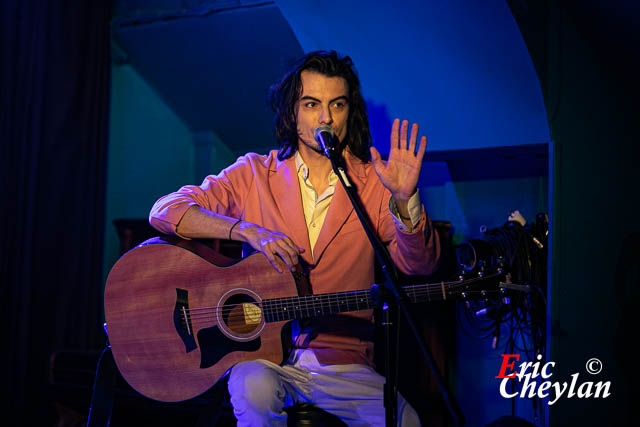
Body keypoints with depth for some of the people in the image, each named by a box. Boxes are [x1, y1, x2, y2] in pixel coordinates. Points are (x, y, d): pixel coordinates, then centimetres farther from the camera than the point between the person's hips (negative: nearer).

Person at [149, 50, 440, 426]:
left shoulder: (374, 183, 4)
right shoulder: (254, 173, 4)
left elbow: (420, 264, -8)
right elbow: (165, 211, -5)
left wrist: (404, 201, -28)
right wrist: (249, 230, -19)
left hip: (343, 364, 1)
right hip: (260, 355, -1)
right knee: (255, 388, -34)